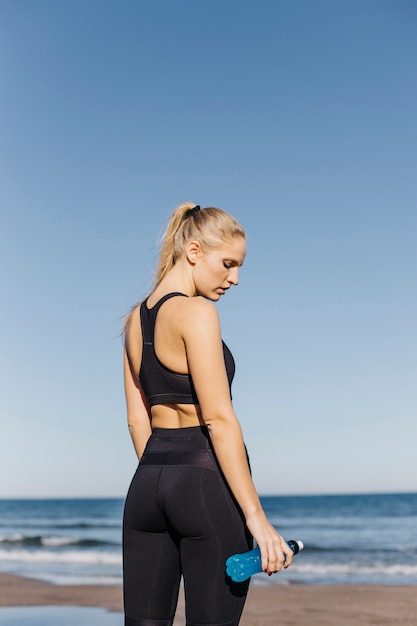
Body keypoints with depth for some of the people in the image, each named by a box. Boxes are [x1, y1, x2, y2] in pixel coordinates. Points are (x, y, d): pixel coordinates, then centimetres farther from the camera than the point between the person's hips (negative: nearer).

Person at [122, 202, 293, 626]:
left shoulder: (136, 318, 13)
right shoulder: (196, 312, -11)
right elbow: (219, 419, -17)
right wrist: (256, 515, -17)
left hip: (147, 482, 8)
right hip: (206, 480, -8)